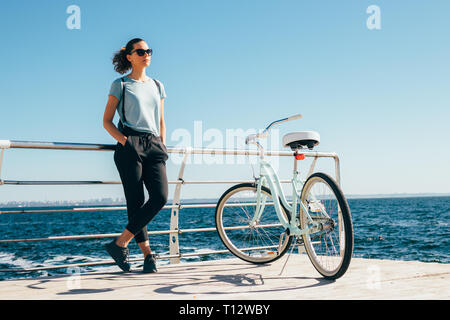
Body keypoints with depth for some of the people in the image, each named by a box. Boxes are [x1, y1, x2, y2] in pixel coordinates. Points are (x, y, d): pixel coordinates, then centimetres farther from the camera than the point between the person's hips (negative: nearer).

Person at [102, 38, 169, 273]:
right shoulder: (120, 85, 7)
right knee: (136, 202, -6)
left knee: (160, 197, -14)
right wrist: (124, 141, -10)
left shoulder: (157, 85, 20)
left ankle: (120, 243, -7)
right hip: (130, 146, -4)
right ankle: (148, 254, 3)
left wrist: (162, 145, 10)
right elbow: (106, 121, 5)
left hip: (154, 146, 4)